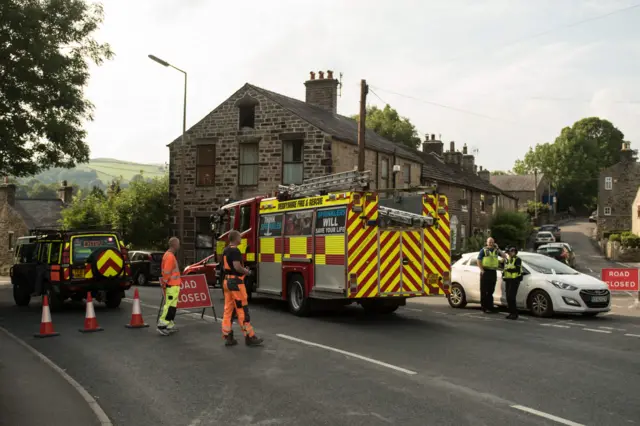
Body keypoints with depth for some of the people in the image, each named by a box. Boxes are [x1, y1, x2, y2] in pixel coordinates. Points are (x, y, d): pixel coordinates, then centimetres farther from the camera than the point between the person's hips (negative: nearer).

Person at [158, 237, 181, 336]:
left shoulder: (170, 255, 16)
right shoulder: (170, 256, -17)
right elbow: (166, 272, -19)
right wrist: (165, 284, -15)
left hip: (174, 286, 10)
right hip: (172, 286, -10)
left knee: (172, 306, 13)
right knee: (169, 306, -9)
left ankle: (170, 325, 17)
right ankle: (162, 325, -7)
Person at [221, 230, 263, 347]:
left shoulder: (225, 251, 14)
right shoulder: (235, 251, -16)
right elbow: (237, 267, -26)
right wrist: (246, 271, -7)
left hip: (227, 281, 10)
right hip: (236, 282, -9)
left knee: (228, 310, 9)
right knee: (242, 310, -5)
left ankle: (227, 337, 10)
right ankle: (249, 337, 0)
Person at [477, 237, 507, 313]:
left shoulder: (496, 250, 14)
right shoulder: (484, 250, 2)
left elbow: (504, 257, 6)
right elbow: (478, 260, -2)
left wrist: (498, 249, -1)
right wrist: (482, 270, -13)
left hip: (493, 272, 5)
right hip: (485, 272, -5)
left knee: (491, 291, 11)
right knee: (484, 291, -3)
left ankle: (490, 306, 17)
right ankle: (484, 308, -1)